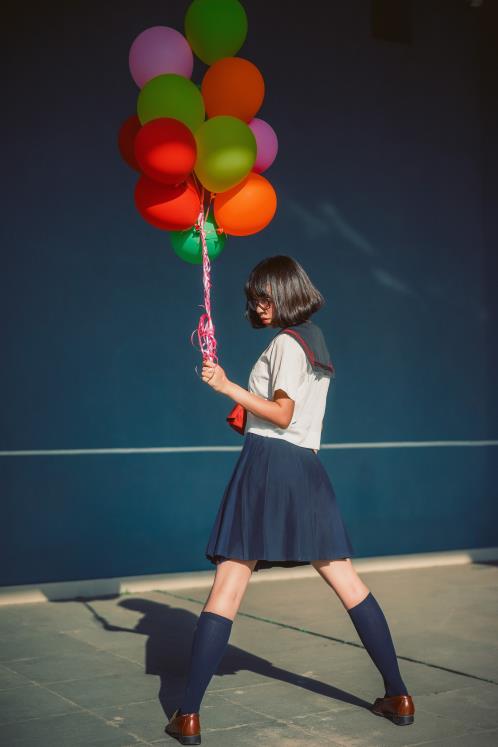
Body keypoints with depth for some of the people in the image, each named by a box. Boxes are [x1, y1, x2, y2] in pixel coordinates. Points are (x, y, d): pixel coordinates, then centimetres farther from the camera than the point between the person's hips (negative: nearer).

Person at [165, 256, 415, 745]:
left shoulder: (285, 342, -5)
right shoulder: (315, 340, 20)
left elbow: (283, 414, -12)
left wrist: (228, 387, -15)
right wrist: (249, 417, 25)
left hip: (268, 464, -8)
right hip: (307, 469, 8)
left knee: (225, 591, -9)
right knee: (348, 584, 11)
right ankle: (398, 696, 15)